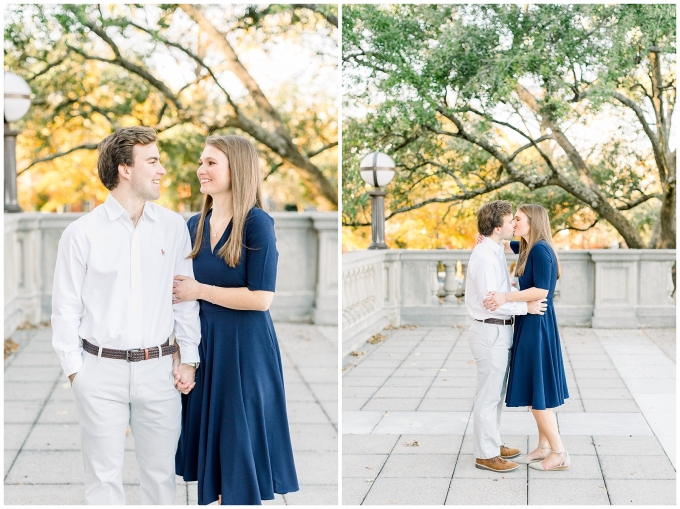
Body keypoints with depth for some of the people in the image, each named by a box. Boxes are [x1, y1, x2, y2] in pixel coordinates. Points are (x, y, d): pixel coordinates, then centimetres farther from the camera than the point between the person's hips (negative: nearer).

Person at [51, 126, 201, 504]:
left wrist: (188, 359, 4)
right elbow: (66, 307, 0)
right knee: (104, 476, 7)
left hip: (159, 369, 2)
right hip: (102, 372, -2)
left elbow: (186, 297, 7)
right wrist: (74, 369, -3)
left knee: (161, 471, 11)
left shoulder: (173, 227, 2)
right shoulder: (82, 233, -5)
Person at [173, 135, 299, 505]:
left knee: (240, 433, 2)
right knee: (210, 428, 12)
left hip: (244, 347, -6)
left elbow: (261, 298, -19)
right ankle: (219, 495, 26)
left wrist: (199, 291, -14)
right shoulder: (195, 225, 7)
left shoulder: (257, 224, -13)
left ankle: (242, 496, 17)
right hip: (204, 342, 6)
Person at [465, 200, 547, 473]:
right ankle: (485, 455, 6)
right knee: (489, 394, -2)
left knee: (496, 392, 20)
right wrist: (526, 306, -21)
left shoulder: (496, 251, 11)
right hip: (491, 331, -10)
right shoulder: (484, 257, -21)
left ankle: (492, 443, 32)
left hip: (499, 330, 10)